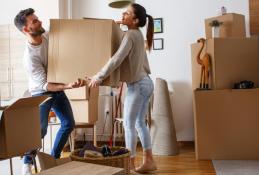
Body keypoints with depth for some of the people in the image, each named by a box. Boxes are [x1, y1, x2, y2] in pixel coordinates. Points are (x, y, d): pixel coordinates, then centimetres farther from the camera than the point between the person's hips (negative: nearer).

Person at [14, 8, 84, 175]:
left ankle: (54, 158, 25)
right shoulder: (30, 56, -31)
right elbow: (44, 85, -31)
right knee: (40, 130, -8)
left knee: (69, 124, 9)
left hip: (57, 89, 7)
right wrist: (68, 86, -44)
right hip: (41, 94, -7)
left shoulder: (47, 35, -10)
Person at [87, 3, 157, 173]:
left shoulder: (130, 35, -16)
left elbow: (117, 59, -23)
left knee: (129, 125, 0)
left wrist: (99, 77, -16)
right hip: (146, 82, 9)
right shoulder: (138, 34, 13)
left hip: (137, 84, -9)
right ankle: (149, 161, 21)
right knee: (140, 123, 14)